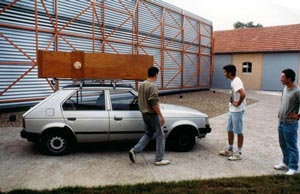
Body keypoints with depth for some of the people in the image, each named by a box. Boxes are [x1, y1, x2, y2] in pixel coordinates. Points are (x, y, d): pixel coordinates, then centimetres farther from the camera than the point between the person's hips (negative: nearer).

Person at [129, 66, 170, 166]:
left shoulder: (141, 85, 9)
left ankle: (134, 150, 8)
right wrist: (161, 116, -18)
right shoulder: (153, 86, -19)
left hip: (144, 114, 9)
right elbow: (154, 103, -24)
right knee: (160, 135, 4)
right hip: (152, 114, -8)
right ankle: (159, 159, 8)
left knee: (148, 134, 20)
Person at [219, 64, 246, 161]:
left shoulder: (236, 81, -20)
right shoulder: (233, 81, 10)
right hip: (232, 110, 10)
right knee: (230, 130, 17)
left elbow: (243, 94, -35)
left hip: (237, 111, -10)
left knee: (238, 132, 0)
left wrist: (238, 103, -21)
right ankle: (230, 150, 29)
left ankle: (239, 153, 11)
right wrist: (233, 103, 11)